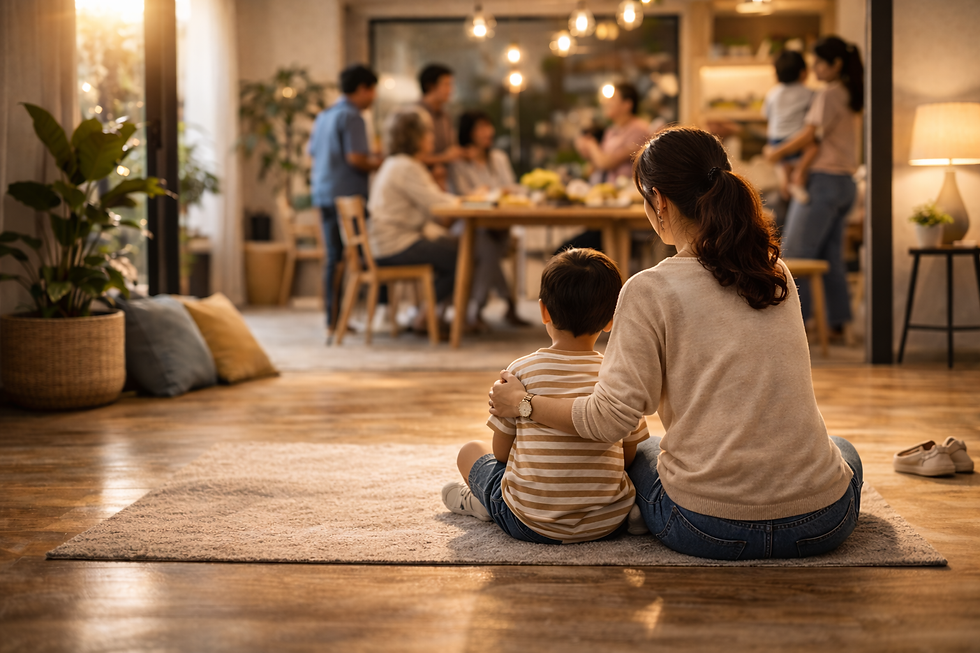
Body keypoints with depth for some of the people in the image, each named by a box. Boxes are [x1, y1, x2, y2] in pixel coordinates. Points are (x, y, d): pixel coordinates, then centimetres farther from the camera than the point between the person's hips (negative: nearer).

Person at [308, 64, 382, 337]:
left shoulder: (324, 115, 17)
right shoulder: (351, 117, -10)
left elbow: (313, 153, 23)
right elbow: (356, 158, -19)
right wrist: (377, 163, 0)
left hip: (324, 194, 9)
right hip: (348, 194, -9)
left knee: (333, 257, 11)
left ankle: (332, 320, 14)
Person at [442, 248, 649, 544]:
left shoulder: (521, 371, -8)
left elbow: (501, 451, 1)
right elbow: (629, 456, 6)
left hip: (530, 524, -1)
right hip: (608, 523, 2)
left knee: (471, 451, 21)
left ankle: (479, 502, 44)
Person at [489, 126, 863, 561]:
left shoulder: (649, 290, -11)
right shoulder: (776, 272, 6)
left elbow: (611, 419, -12)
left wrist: (525, 403, 4)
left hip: (708, 529, -2)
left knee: (638, 454, 31)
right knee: (843, 451, 38)